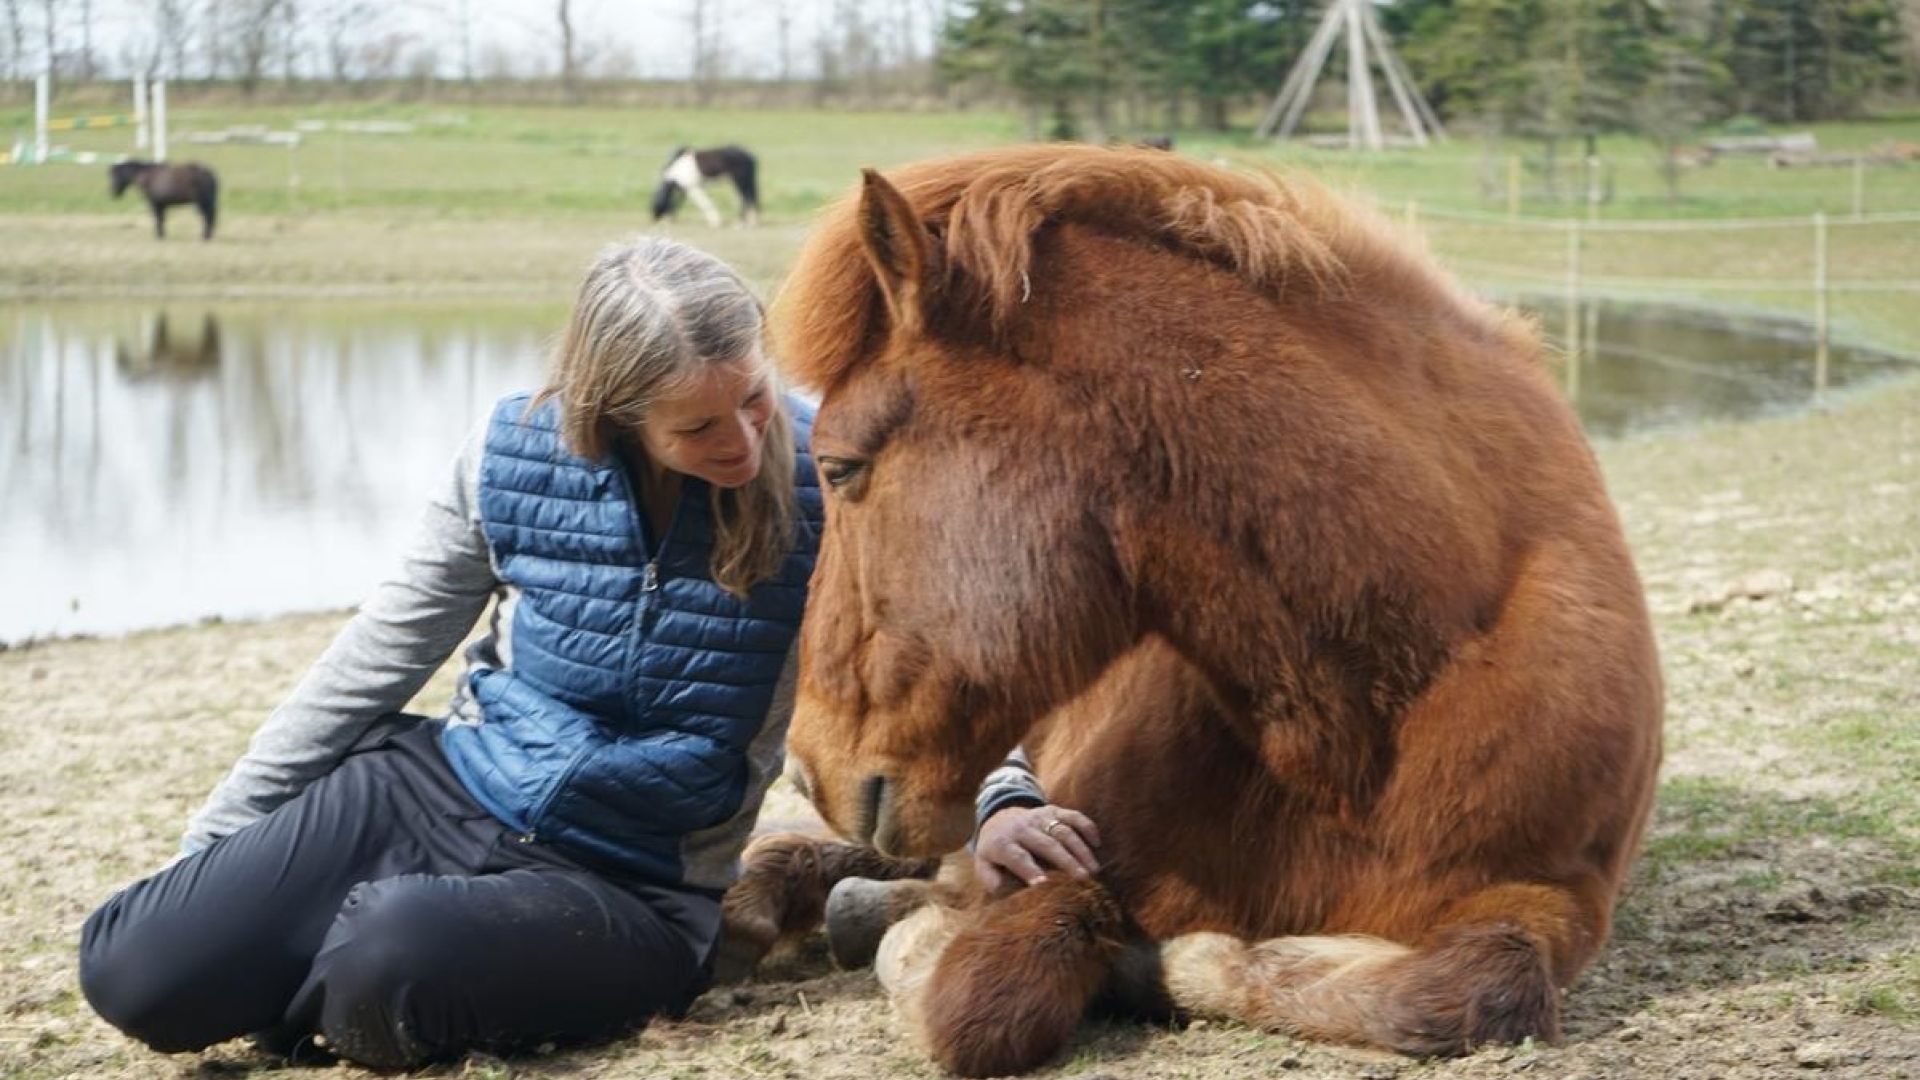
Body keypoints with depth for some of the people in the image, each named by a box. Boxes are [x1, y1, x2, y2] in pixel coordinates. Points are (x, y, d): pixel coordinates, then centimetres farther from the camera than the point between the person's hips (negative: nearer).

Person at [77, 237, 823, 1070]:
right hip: (437, 789, 3)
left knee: (386, 970, -35)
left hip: (625, 884, -3)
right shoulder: (518, 454, -7)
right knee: (134, 970, -13)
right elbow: (384, 652, 4)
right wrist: (217, 837, 8)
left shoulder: (813, 484, -14)